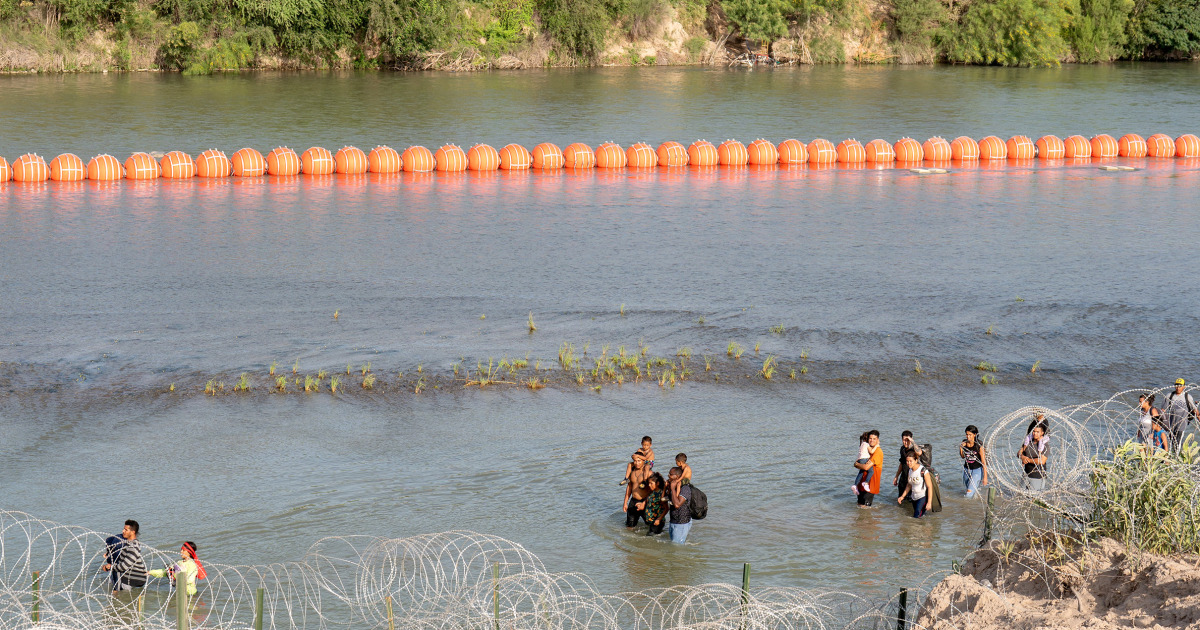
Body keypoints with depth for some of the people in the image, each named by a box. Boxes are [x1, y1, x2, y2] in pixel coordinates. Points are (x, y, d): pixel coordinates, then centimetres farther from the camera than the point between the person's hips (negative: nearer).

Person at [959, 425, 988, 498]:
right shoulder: (964, 443, -4)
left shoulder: (979, 446, -17)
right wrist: (961, 448, -10)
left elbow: (983, 462, -14)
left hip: (977, 470, -5)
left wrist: (985, 477, -15)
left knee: (969, 495, -16)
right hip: (967, 469, 5)